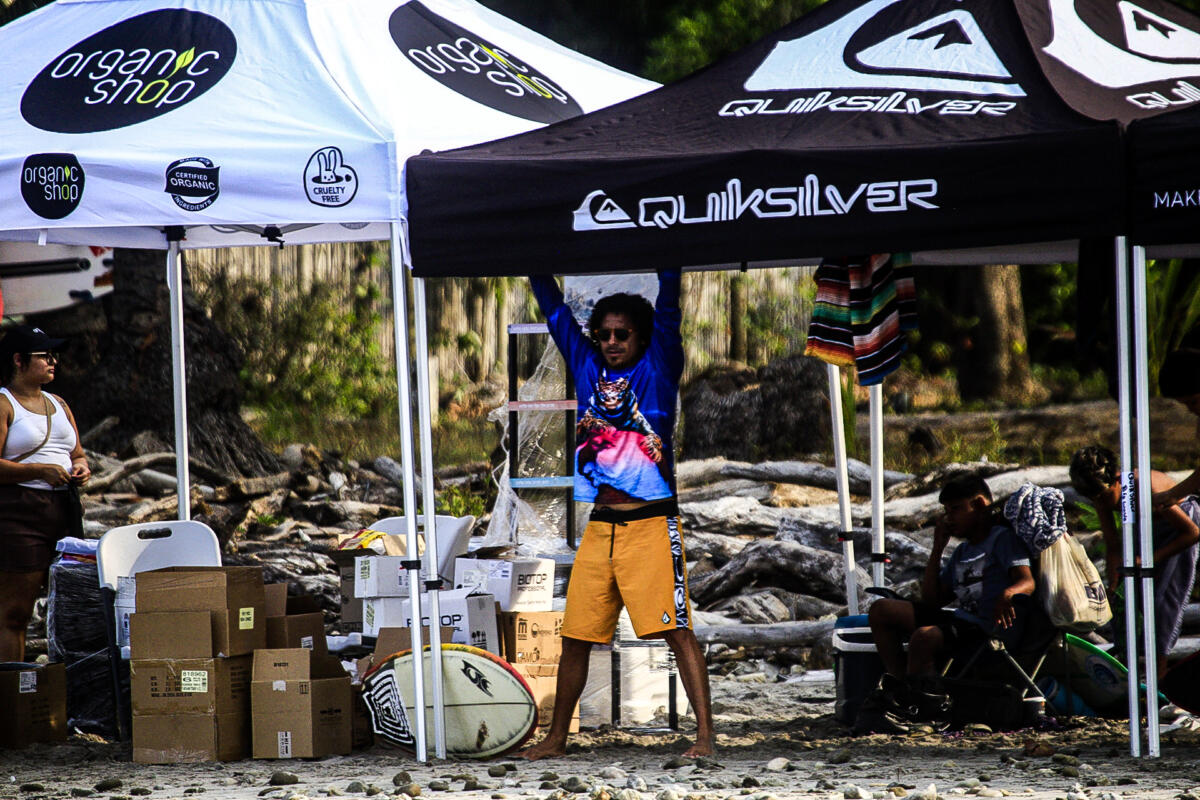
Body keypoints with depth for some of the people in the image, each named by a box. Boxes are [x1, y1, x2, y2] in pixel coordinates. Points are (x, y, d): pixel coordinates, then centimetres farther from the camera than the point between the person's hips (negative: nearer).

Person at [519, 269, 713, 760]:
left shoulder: (657, 369, 2)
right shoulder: (587, 369, 14)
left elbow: (668, 307, -9)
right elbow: (553, 307, 16)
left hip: (651, 523, -5)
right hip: (600, 528, 5)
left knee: (675, 627, -11)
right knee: (576, 634, 8)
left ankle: (704, 734, -14)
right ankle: (556, 738, 17)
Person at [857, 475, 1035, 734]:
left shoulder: (1003, 538, 3)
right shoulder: (962, 552, 27)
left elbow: (1027, 581, -14)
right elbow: (931, 601, 22)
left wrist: (1007, 594, -38)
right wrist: (937, 549, 18)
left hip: (991, 628, -9)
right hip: (962, 618, 9)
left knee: (924, 636, -36)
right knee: (881, 610, -2)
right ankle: (898, 684, -14)